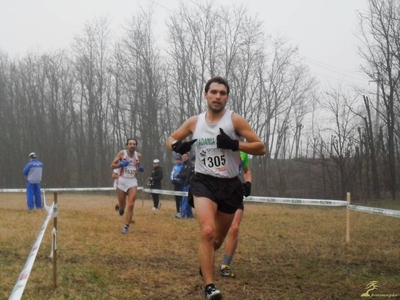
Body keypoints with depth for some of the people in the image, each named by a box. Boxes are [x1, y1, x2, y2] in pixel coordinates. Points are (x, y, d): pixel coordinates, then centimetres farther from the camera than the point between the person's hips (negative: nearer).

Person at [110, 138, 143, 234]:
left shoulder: (138, 155, 4)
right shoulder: (122, 153, -5)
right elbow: (112, 166, -4)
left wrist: (140, 168, 2)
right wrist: (121, 164, -21)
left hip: (133, 181, 1)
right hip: (122, 180, -1)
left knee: (130, 205, -12)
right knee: (122, 206, 7)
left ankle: (126, 226, -4)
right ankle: (121, 207, 45)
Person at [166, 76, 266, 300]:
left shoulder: (235, 120, -4)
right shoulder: (194, 122, 4)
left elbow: (261, 148, -6)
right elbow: (171, 139, 17)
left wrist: (234, 144, -23)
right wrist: (178, 146, -8)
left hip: (230, 185, 1)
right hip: (204, 182, -1)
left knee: (218, 239, 15)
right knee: (207, 232, -24)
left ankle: (205, 263, 50)